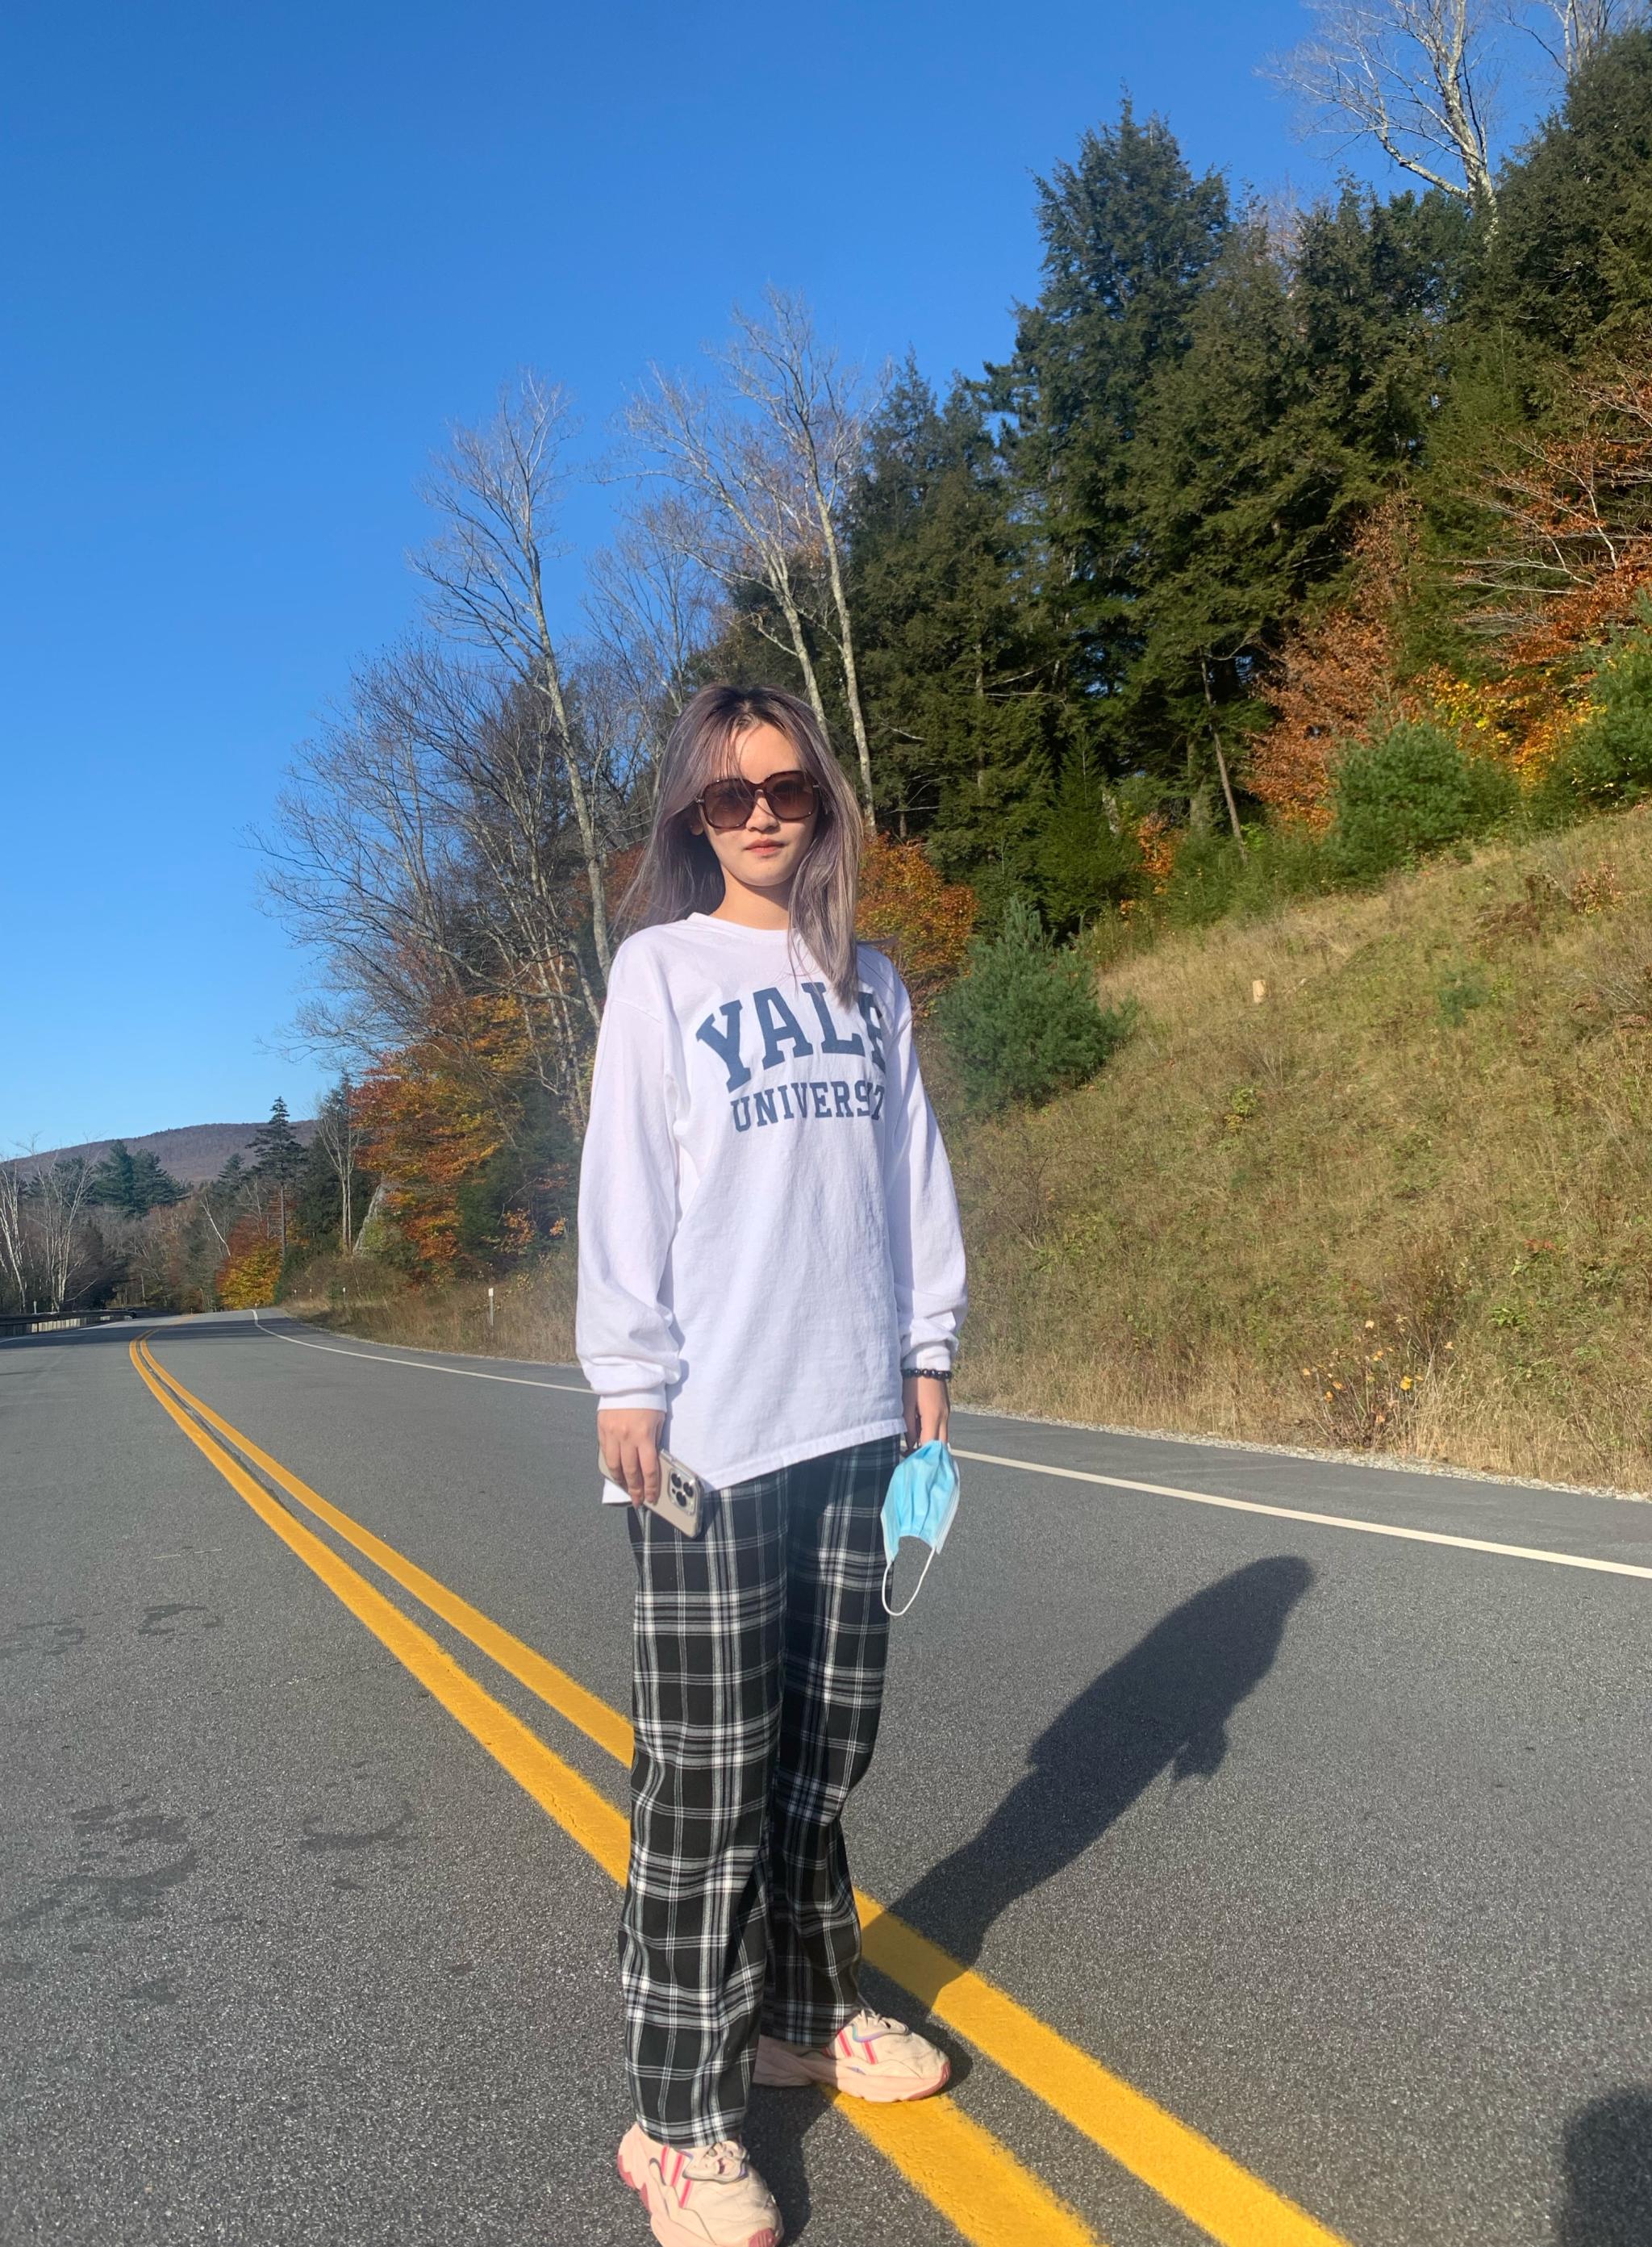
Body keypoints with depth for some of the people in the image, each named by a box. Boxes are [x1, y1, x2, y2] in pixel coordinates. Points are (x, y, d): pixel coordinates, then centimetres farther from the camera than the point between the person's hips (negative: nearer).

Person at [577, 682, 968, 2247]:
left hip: (853, 1416, 4)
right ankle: (679, 2121, 15)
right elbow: (623, 1183, -4)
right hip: (710, 1429, -4)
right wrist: (628, 1385, -9)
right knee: (707, 1778, 2)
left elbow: (910, 1171, 13)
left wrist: (926, 1351, 10)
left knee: (822, 1747, 14)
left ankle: (808, 2011, 33)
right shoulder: (659, 968, 1)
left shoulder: (869, 983, 12)